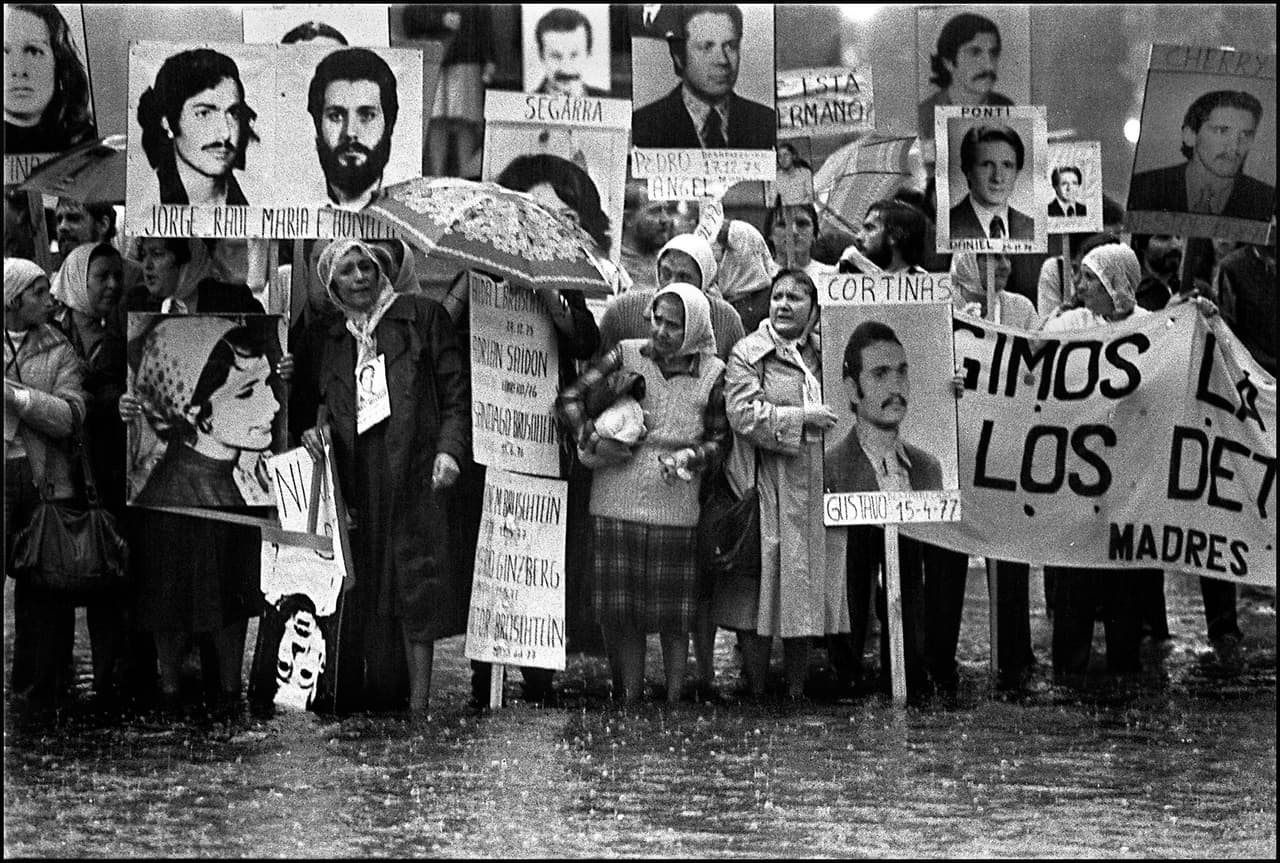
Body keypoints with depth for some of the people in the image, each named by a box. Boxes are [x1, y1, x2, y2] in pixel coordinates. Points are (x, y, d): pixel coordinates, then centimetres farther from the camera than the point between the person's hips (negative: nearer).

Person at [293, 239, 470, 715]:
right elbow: (305, 406, 23)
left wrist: (450, 449, -6)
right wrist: (312, 431, 1)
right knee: (356, 593, -2)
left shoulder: (421, 316, 10)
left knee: (415, 587, -8)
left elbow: (456, 392, 6)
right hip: (352, 478, 3)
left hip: (413, 474, -3)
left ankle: (418, 705, -6)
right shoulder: (320, 339, 18)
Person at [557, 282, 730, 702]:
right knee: (620, 611, 3)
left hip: (676, 508, 0)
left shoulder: (712, 375, 4)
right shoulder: (626, 355, 3)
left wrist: (691, 456, -11)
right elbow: (569, 397, 1)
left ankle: (674, 700, 13)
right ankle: (628, 700, 11)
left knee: (674, 613, 4)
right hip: (615, 505, 0)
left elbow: (719, 439, 8)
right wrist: (593, 439, -12)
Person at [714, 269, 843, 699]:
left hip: (813, 488, 5)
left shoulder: (824, 354, 14)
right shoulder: (748, 353, 0)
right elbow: (743, 414, -13)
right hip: (765, 488, -4)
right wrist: (801, 417, -13)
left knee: (804, 593, 6)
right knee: (761, 593, -4)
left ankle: (797, 691, 13)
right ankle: (755, 692, 3)